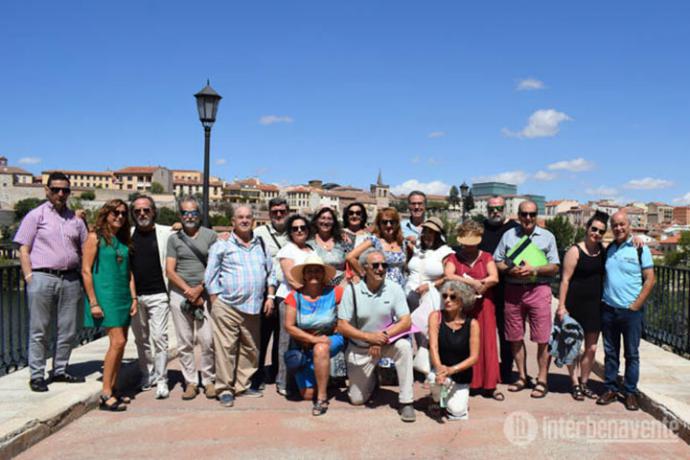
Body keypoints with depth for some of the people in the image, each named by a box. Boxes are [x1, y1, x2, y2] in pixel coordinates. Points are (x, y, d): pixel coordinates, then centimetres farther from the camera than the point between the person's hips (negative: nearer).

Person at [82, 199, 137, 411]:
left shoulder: (123, 240, 15)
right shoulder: (95, 237, -4)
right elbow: (86, 271, -9)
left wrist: (134, 298, 10)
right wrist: (93, 302, -13)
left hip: (123, 297, 7)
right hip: (105, 296, -7)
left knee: (120, 343, 7)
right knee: (117, 341, -13)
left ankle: (112, 389, 18)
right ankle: (106, 395, -6)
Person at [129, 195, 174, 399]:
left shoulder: (166, 233, -1)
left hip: (158, 294, -3)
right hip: (135, 296, 3)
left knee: (159, 337, -7)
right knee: (141, 338, 13)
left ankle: (161, 380, 2)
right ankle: (147, 373, 29)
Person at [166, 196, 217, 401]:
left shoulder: (210, 236, 5)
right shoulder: (174, 238, 10)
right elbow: (170, 271, 3)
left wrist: (199, 289, -9)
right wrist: (188, 290, -8)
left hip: (204, 293, -1)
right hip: (179, 294, 2)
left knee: (207, 340, -5)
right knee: (184, 342, 4)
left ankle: (209, 380, 9)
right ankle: (190, 381, 14)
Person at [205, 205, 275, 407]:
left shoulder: (261, 245, 15)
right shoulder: (222, 245, 2)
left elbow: (270, 271, 19)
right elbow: (210, 276, 1)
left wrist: (270, 296, 9)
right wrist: (215, 301, -5)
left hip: (253, 307, 5)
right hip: (227, 307, -4)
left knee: (250, 349, 10)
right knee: (226, 348, -3)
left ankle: (243, 385, 24)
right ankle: (224, 389, 9)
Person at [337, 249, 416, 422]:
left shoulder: (394, 288, -13)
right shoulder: (352, 290, -15)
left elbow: (406, 322, -17)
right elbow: (342, 326, -16)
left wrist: (383, 336, -31)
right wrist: (369, 336, -29)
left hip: (387, 341, 0)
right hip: (359, 348, 0)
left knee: (404, 347, -33)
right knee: (357, 399, 3)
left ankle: (406, 402, -22)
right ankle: (371, 378, 38)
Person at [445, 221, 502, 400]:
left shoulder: (486, 257, 8)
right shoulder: (454, 257, 6)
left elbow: (494, 278, -7)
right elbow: (448, 276, -13)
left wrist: (474, 284, -13)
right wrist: (472, 282, -18)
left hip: (483, 306, 1)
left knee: (486, 343, 2)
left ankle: (489, 385, 8)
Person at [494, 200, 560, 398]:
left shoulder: (547, 237, 7)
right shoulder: (508, 235, 11)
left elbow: (554, 267, 3)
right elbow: (497, 262, 10)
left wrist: (534, 270, -12)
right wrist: (510, 270, -9)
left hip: (538, 290, -2)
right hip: (513, 290, 2)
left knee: (543, 339, -2)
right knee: (516, 337, 9)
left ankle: (542, 380, 11)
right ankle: (522, 377, 25)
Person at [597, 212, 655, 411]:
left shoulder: (640, 249, -2)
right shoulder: (608, 249, 9)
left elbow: (650, 280, -4)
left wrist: (636, 305, -9)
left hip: (631, 311, -3)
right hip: (608, 309, 3)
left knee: (632, 354, 5)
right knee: (610, 353, 10)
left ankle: (630, 393, 15)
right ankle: (610, 389, 20)